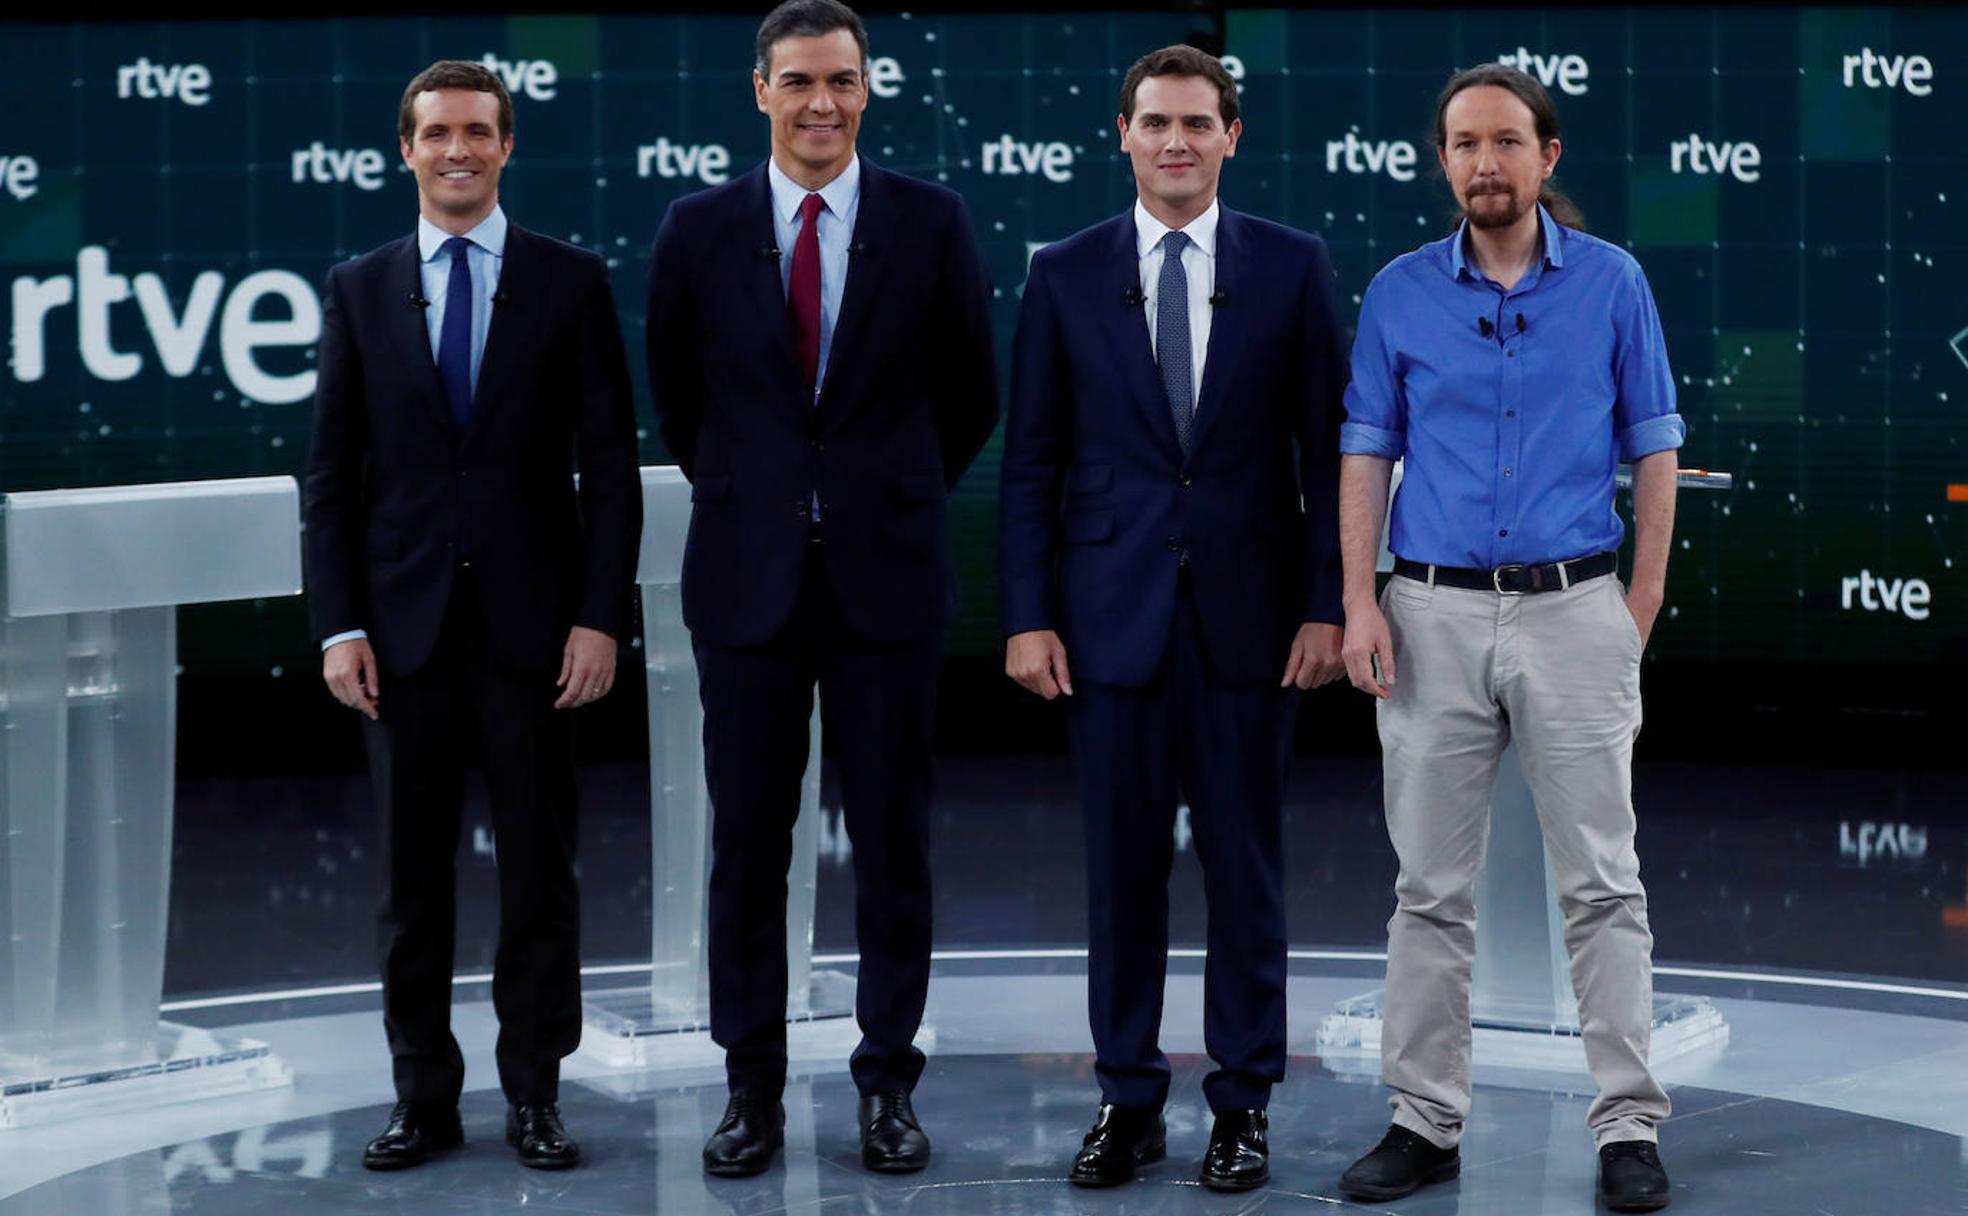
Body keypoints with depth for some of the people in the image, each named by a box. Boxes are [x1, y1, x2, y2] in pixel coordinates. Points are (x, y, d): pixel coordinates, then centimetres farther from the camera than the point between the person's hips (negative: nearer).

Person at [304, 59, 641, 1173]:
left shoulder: (572, 282, 2)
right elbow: (333, 474, 6)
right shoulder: (361, 289, 7)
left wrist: (601, 617, -8)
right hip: (405, 622, 2)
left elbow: (611, 465, 0)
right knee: (414, 872, 6)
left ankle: (535, 1091, 14)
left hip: (532, 620, -1)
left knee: (540, 867, 4)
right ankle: (425, 1095, 15)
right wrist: (339, 626, -2)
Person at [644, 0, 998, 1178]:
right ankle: (754, 1085, 14)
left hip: (887, 571, 0)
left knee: (893, 837, 5)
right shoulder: (699, 229, 1)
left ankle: (889, 1081, 15)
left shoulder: (932, 221, -1)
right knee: (748, 840, 5)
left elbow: (972, 395, 10)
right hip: (748, 572, 1)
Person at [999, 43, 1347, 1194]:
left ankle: (1244, 1103, 15)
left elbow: (1329, 447, 2)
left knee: (1245, 862, 5)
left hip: (1247, 608, -1)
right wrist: (1028, 615, -2)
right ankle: (1128, 1102, 15)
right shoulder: (1066, 273, 4)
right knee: (1123, 866, 6)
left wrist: (1328, 605, -4)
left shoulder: (1293, 266, 2)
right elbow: (1032, 460, 4)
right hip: (1113, 610, 1)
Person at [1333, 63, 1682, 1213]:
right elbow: (1366, 454, 7)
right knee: (1433, 889, 6)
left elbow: (1654, 451, 4)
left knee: (1603, 883, 0)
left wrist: (1642, 611, -2)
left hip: (1574, 611, -1)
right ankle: (1427, 1120, 14)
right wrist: (1361, 604, -4)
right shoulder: (1399, 293, 5)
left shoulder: (1612, 282, 2)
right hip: (1436, 616, 1)